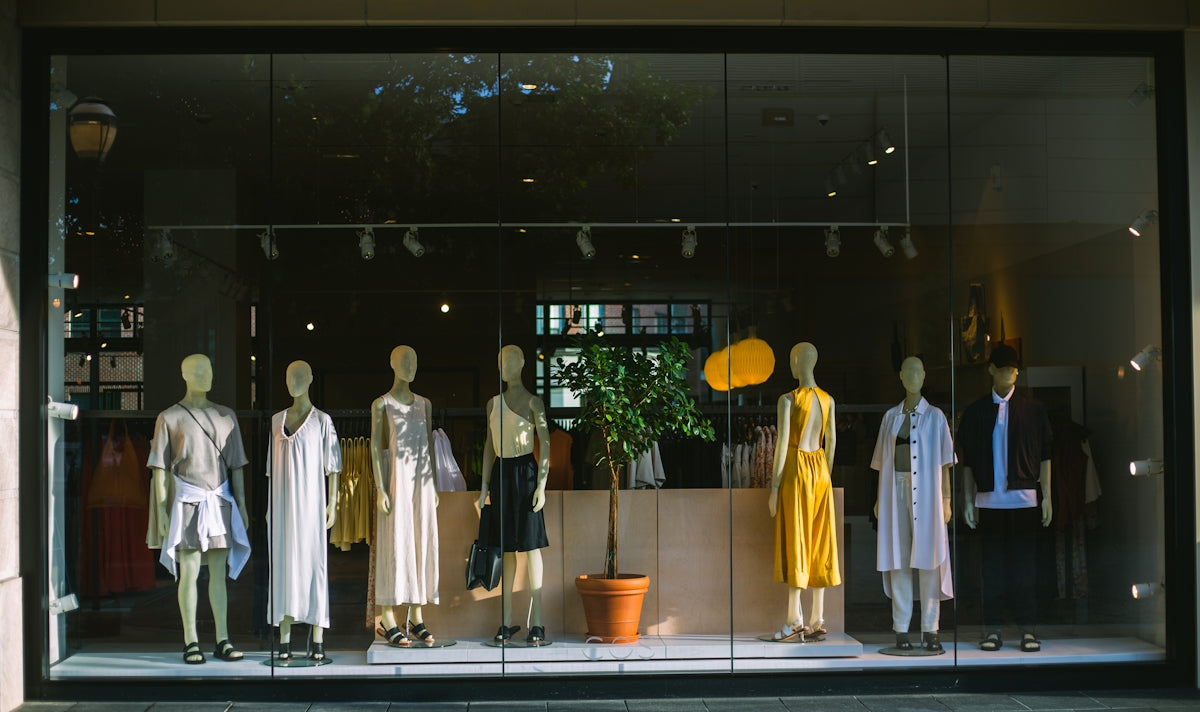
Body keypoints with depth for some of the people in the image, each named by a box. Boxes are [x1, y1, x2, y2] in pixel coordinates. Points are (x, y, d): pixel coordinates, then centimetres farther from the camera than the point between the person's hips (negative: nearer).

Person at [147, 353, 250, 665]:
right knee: (189, 572, -4)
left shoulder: (226, 416, 13)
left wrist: (241, 505, 9)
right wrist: (161, 510, -6)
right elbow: (160, 469, 1)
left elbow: (236, 466, 14)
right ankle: (191, 642, 2)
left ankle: (223, 640, 6)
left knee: (219, 572, 4)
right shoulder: (169, 418, 3)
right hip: (187, 501, -3)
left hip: (220, 502, 3)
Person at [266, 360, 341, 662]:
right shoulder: (277, 420, 10)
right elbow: (271, 466, 14)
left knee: (314, 563, -3)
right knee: (283, 564, 3)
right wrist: (268, 505, 11)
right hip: (282, 503, 4)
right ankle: (285, 638, 7)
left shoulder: (322, 421, -1)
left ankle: (318, 639, 1)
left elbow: (332, 466, -3)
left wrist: (332, 504, -8)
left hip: (310, 501, -4)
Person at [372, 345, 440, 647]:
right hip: (396, 478, -5)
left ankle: (416, 617, 11)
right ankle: (388, 620, 0)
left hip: (422, 479, 5)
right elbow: (376, 447, -5)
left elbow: (429, 446, 15)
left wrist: (434, 485, 10)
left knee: (422, 543, 4)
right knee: (394, 543, -5)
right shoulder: (381, 404, -1)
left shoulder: (424, 403, 13)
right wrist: (380, 489, -12)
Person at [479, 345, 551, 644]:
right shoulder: (493, 403, 13)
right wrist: (484, 486, 11)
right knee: (504, 547, 6)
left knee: (531, 545, -3)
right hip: (500, 472, 5)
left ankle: (536, 622, 0)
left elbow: (545, 443, -5)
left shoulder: (532, 402, -2)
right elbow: (490, 445, 15)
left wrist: (541, 485, -12)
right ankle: (506, 622, 10)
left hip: (525, 471, -5)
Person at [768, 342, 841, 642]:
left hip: (795, 470, -5)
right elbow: (831, 441, 9)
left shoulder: (787, 400, -11)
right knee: (819, 543, 8)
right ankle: (818, 620, 10)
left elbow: (782, 443, -13)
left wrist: (774, 488, -9)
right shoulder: (828, 400, 6)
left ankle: (794, 620, -3)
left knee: (794, 541, -2)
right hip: (819, 471, 6)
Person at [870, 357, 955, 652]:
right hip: (895, 491, 2)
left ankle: (929, 628, 0)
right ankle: (901, 628, 5)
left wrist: (946, 499, -4)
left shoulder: (935, 416, 5)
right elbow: (883, 461, 13)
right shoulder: (890, 417, 12)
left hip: (926, 492, -2)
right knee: (898, 559, 1)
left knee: (928, 559, -4)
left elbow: (944, 463, 2)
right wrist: (880, 498, 8)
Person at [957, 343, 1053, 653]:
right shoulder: (976, 412, 6)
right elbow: (967, 460, 8)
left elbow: (1044, 455, 7)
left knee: (1023, 565, 1)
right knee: (992, 566, 3)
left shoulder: (1033, 409, 6)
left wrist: (1047, 496, 3)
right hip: (989, 499, 1)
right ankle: (992, 629, 8)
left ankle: (1027, 629, 6)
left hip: (1023, 499, 0)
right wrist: (968, 500, 4)